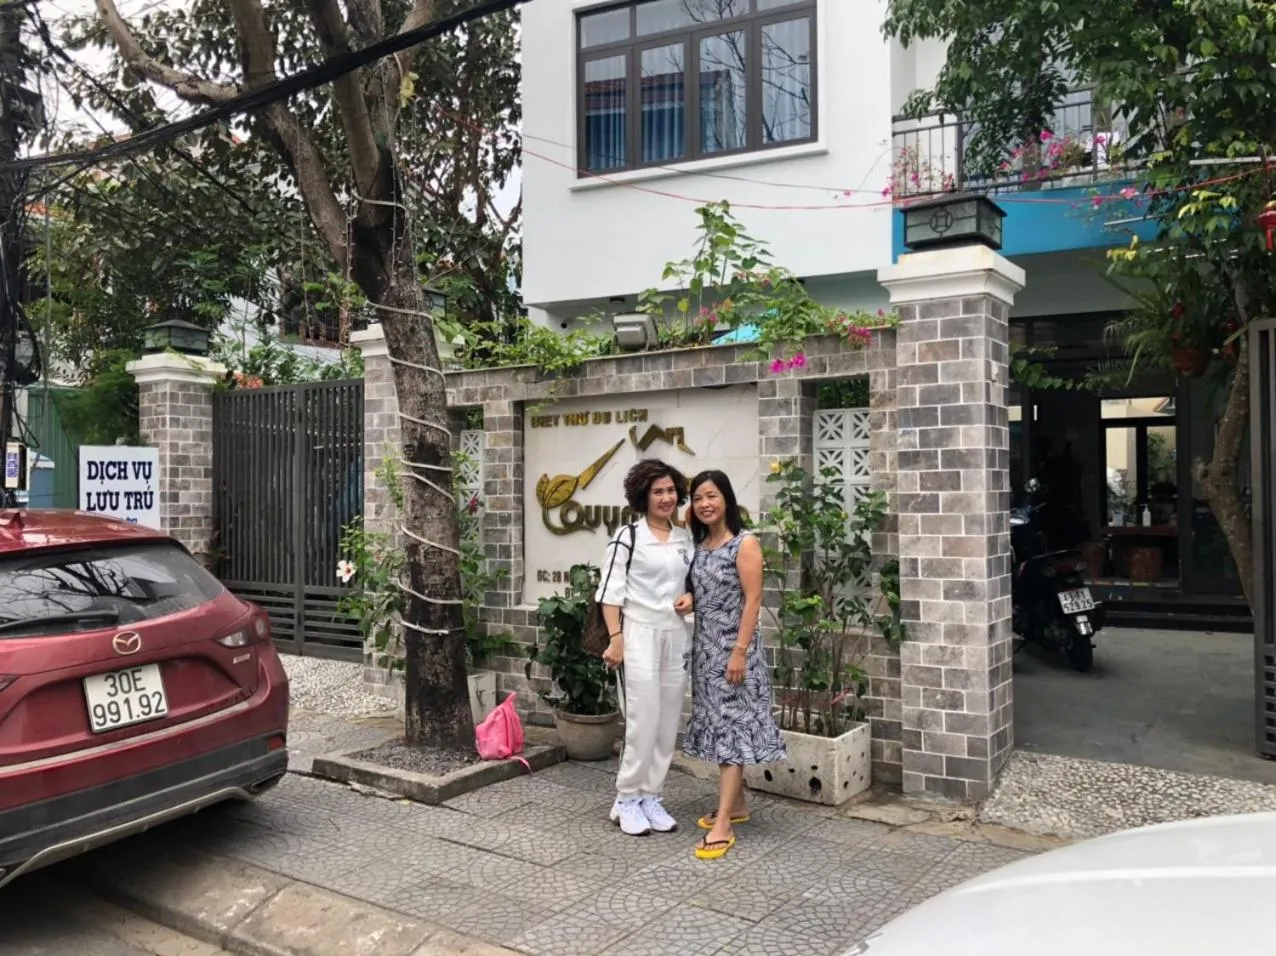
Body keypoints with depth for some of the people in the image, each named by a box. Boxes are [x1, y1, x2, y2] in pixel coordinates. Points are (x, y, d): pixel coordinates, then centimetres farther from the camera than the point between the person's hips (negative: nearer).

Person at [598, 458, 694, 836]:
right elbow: (610, 592, -9)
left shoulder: (686, 539, 10)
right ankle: (626, 800, 10)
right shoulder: (627, 536, -8)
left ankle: (651, 797, 19)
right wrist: (616, 638, -15)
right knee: (643, 722, -6)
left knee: (667, 724, 8)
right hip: (638, 635, -6)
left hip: (676, 637, 6)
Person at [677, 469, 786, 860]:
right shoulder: (700, 544, 10)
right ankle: (737, 805, 25)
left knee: (731, 726, -7)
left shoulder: (745, 543, -12)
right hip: (705, 647, 8)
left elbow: (752, 600, -16)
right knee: (718, 725, 12)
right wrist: (690, 598, -1)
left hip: (732, 647, -8)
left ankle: (723, 824, -7)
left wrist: (740, 651, -20)